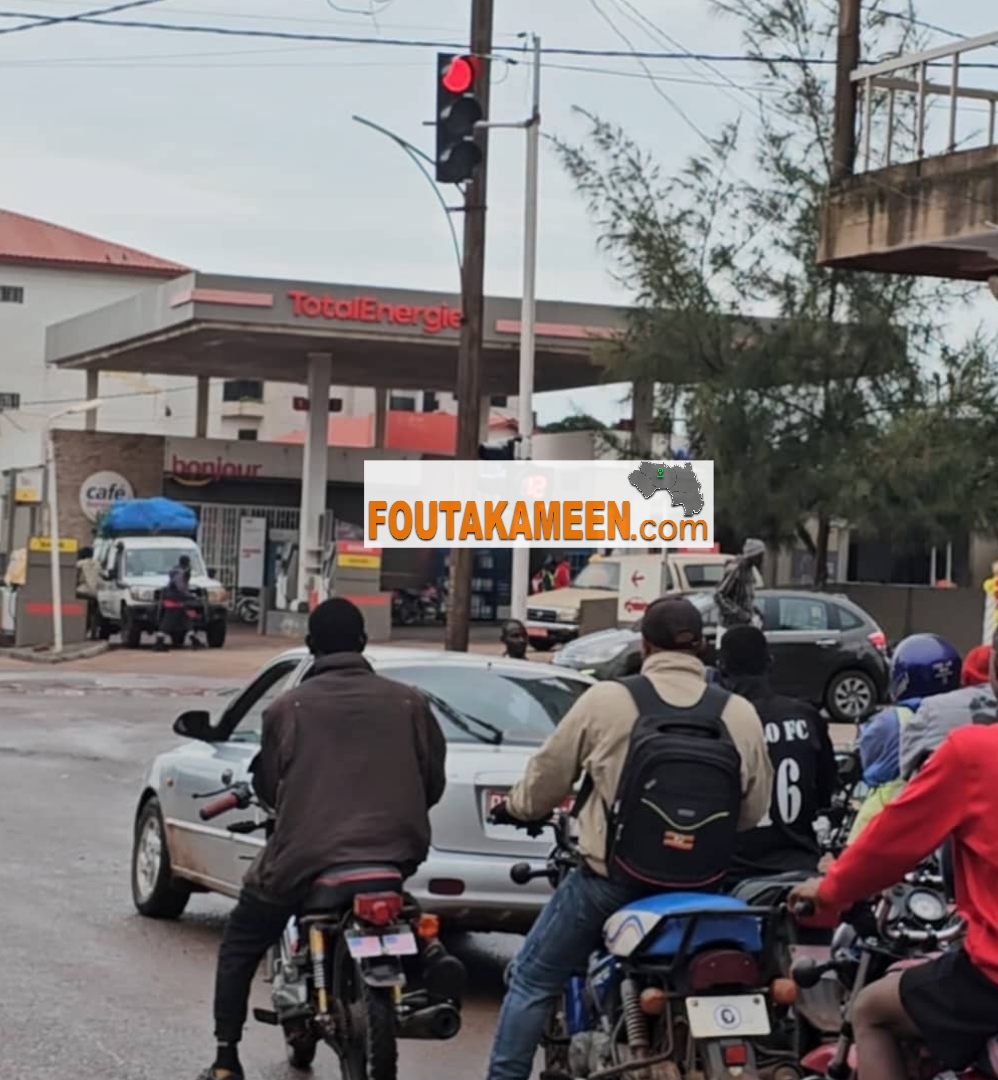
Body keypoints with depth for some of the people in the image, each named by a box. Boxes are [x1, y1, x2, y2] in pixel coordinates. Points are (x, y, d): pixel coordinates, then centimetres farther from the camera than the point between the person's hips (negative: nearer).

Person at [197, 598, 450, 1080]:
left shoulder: (287, 708, 2)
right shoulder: (407, 702, 6)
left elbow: (267, 787, 11)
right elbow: (433, 781, 11)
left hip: (305, 855, -2)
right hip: (395, 852, 2)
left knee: (239, 946, 19)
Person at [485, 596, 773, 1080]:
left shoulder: (605, 700, -8)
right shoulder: (741, 714, -2)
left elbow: (548, 776, 1)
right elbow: (753, 809, 5)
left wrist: (514, 807, 23)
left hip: (610, 877, -3)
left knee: (532, 981, 12)